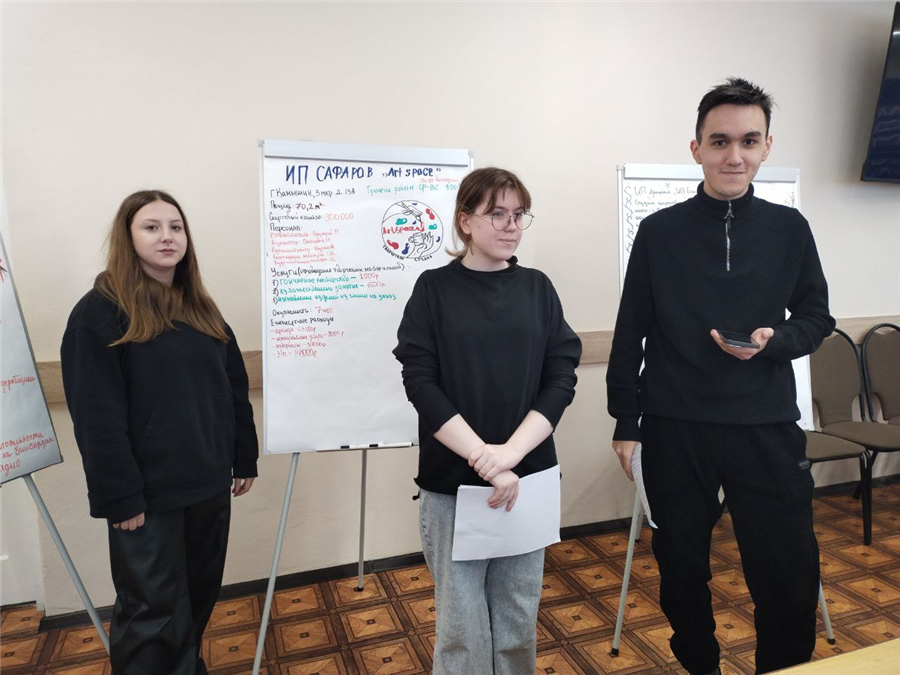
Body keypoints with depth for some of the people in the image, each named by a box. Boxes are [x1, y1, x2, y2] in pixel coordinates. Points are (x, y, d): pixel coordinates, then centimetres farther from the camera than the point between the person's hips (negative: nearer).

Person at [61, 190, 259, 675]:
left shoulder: (202, 309, 10)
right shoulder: (99, 312, -9)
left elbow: (234, 391, 12)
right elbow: (97, 417, -14)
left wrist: (244, 459, 10)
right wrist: (120, 496, -16)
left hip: (208, 483, 6)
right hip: (147, 492, -6)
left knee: (200, 596, 19)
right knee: (154, 612, 7)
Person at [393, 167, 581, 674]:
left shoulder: (537, 287, 5)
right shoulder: (435, 289, -1)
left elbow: (562, 378, -2)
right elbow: (421, 384, -9)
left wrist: (509, 453, -16)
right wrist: (483, 457, -18)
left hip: (528, 478, 3)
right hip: (452, 481, -2)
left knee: (519, 617, 15)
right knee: (461, 623, 8)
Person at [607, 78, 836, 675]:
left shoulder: (790, 229, 4)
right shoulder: (660, 231, 0)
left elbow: (818, 319, 10)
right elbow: (630, 333, 1)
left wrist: (774, 341, -13)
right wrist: (627, 422, 1)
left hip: (768, 429, 1)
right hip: (676, 429, 0)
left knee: (790, 576, 4)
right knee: (682, 569, 13)